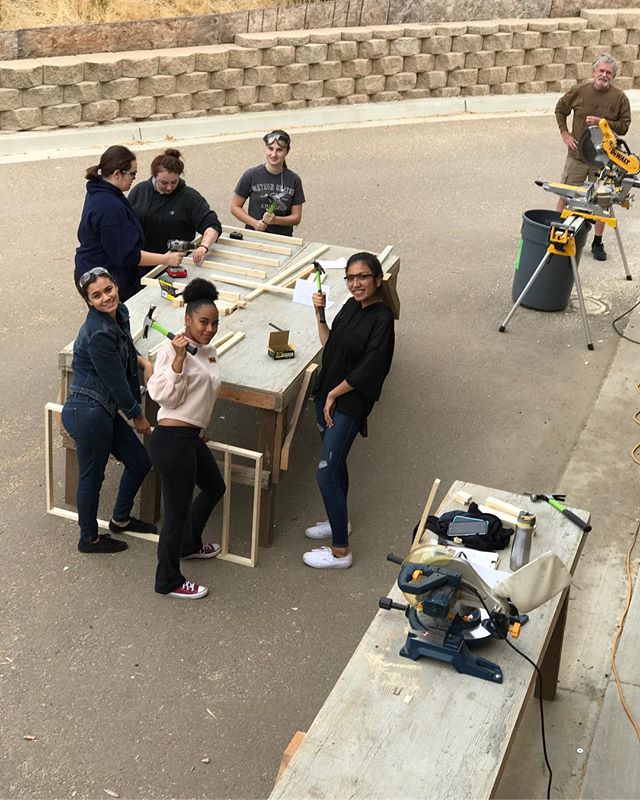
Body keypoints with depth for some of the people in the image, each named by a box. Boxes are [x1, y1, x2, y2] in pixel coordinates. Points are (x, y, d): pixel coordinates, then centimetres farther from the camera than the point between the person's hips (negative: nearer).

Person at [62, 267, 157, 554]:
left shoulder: (120, 313, 2)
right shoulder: (98, 334, -25)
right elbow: (115, 380, -18)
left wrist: (143, 361, 2)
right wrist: (138, 417, -5)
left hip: (104, 410, 9)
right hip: (88, 412, -9)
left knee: (140, 461, 18)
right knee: (91, 476, 8)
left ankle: (120, 520, 39)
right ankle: (89, 539, 28)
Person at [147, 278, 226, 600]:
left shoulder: (209, 352, 11)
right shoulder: (174, 349, -16)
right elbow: (165, 395, -22)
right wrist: (178, 357, -30)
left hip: (192, 437, 10)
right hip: (172, 440, -10)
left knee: (214, 487, 28)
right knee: (177, 510, 0)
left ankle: (189, 544, 50)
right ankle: (169, 581, 16)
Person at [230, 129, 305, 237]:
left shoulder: (294, 180, 5)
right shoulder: (251, 175, 1)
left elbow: (296, 218, 7)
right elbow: (235, 206, 7)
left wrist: (275, 220, -12)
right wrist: (255, 223, -8)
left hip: (283, 239, 2)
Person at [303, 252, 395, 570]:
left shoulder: (382, 318, -20)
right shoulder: (351, 306, 5)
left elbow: (367, 370, -21)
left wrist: (334, 394, -12)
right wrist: (319, 312, 1)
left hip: (349, 404, -9)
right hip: (328, 394, 9)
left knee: (326, 473, -8)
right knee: (335, 462, 23)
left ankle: (340, 551, 4)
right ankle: (339, 521, 44)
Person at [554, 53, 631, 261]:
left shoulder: (619, 98, -5)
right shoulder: (579, 91, -2)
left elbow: (624, 126, -2)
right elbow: (560, 109, 14)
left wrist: (602, 122, -17)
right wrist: (564, 133, 4)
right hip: (577, 155, 1)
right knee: (566, 196, 4)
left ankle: (597, 242, 16)